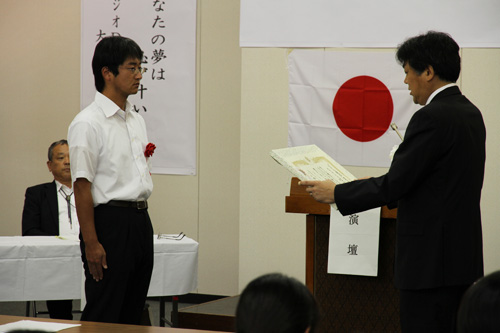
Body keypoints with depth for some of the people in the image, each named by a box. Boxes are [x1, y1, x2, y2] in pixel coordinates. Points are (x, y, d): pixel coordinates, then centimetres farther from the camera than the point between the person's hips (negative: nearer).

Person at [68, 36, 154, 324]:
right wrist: (91, 243, -18)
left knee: (134, 312, 11)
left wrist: (142, 219, 15)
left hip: (141, 221, 8)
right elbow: (82, 186, -14)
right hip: (110, 222, -8)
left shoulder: (137, 120, 15)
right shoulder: (88, 123, -11)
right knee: (103, 316, -5)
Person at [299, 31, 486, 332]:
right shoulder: (470, 113, 12)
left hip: (431, 260, -10)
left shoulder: (431, 118, -17)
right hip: (465, 257, 10)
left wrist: (336, 193, -6)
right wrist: (381, 187, 24)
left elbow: (394, 185, -18)